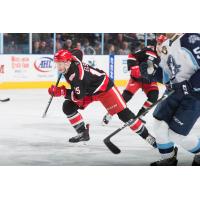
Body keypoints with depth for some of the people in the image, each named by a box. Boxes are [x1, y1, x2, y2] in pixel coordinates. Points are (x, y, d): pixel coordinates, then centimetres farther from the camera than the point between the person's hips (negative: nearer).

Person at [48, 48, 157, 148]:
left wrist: (61, 91, -34)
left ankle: (146, 135, -6)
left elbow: (79, 95, -36)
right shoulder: (70, 59, -12)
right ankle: (83, 133, 4)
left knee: (123, 113, -13)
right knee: (68, 107, -5)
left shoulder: (75, 73, -36)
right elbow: (77, 52, 11)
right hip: (88, 89, 9)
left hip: (103, 87, -9)